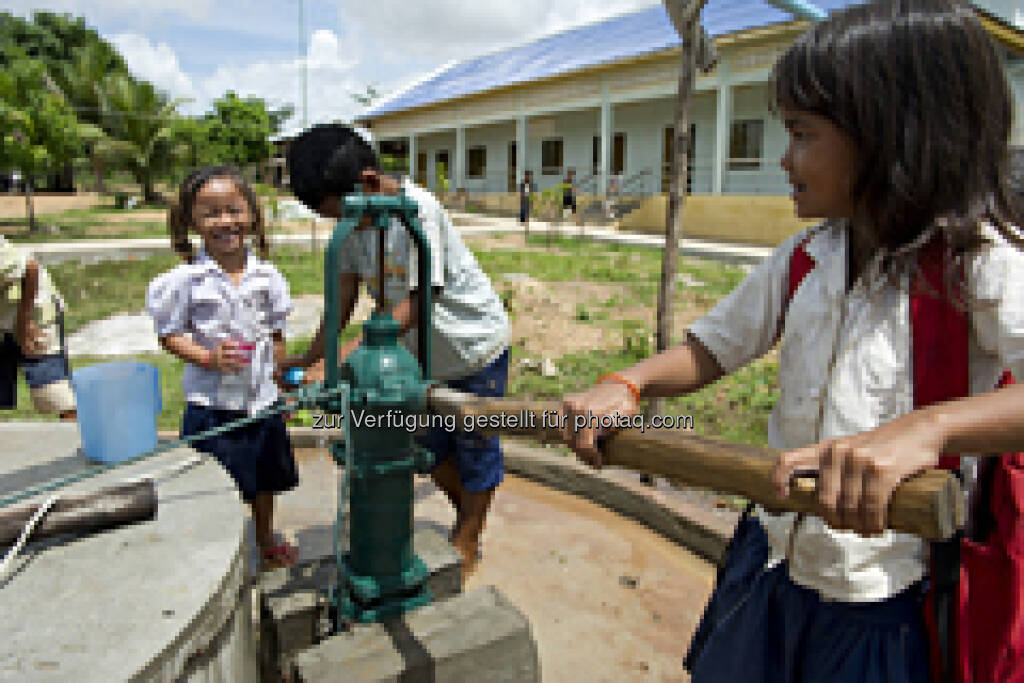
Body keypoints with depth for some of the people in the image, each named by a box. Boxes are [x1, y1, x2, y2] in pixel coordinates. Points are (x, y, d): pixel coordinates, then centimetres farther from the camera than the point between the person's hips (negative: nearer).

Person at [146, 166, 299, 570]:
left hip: (262, 400, 4)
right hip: (212, 404, -4)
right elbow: (170, 334, -6)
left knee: (266, 480, 21)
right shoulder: (188, 279, -10)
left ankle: (266, 544, 44)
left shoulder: (266, 275, 0)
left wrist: (281, 382, 7)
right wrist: (209, 358, -21)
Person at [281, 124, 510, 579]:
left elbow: (415, 306, -34)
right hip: (426, 353, 7)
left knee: (475, 444, 9)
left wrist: (340, 357, -38)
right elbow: (345, 296, -2)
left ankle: (469, 540, 29)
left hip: (476, 344, -7)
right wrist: (310, 358, -10)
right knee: (431, 444, 18)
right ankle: (465, 513, 43)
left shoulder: (418, 208, -30)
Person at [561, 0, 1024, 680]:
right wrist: (628, 384, -12)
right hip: (772, 558, 5)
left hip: (888, 604, -5)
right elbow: (711, 349, 6)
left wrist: (925, 428, -51)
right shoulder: (802, 260, 1)